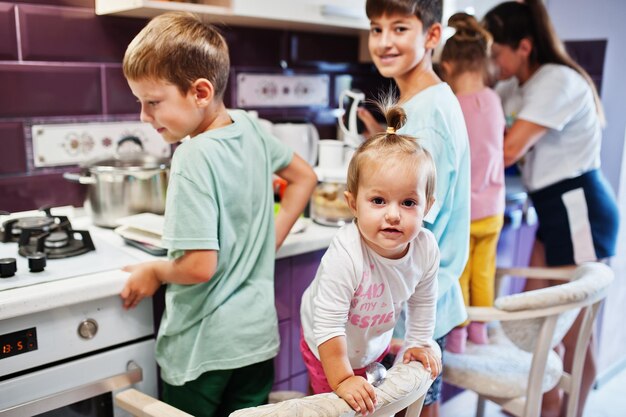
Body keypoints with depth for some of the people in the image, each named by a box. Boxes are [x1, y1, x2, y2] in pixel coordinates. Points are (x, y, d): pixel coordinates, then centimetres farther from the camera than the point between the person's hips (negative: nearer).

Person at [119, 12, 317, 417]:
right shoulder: (250, 128, -2)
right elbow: (305, 176, 13)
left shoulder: (194, 157, -23)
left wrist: (153, 272, -5)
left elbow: (199, 266, -25)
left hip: (203, 349, -6)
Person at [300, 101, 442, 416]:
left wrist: (419, 343, 5)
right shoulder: (345, 256, -40)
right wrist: (341, 380, -28)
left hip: (377, 341, 5)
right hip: (331, 351, -5)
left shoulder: (426, 248, -23)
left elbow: (423, 301, -3)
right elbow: (328, 324, -33)